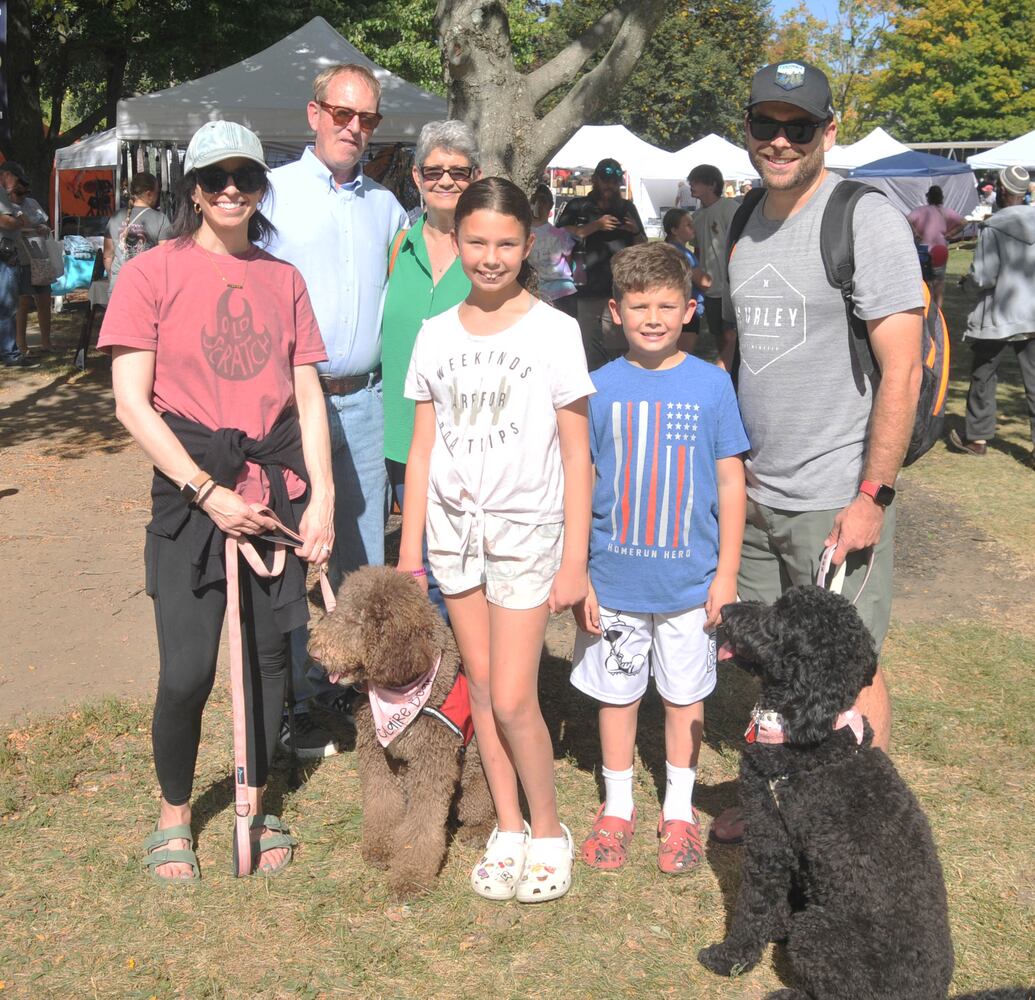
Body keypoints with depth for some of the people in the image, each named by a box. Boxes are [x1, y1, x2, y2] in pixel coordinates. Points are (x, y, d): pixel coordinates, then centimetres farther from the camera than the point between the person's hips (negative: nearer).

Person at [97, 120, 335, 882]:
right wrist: (208, 491, -14)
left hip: (278, 484, 4)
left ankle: (255, 805, 30)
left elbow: (308, 396, 9)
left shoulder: (283, 279, 9)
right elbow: (132, 402, -7)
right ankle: (174, 814, 20)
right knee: (187, 671, -7)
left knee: (268, 653, 9)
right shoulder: (153, 273, -2)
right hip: (192, 487, -3)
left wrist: (322, 495, -3)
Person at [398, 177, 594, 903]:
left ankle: (549, 830, 16)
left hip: (526, 528, -4)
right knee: (480, 687, 9)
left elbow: (576, 455, -4)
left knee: (513, 700, -6)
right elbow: (422, 448, 9)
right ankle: (507, 829, 24)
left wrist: (575, 558, -6)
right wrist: (409, 546, 6)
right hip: (454, 525, 4)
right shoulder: (436, 335, 5)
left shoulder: (554, 331, -5)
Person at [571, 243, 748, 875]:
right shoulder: (599, 388, -4)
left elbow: (731, 483, -1)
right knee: (617, 693, 13)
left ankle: (680, 811, 31)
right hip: (613, 580, 1)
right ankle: (617, 807, 31)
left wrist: (727, 573, -3)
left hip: (691, 580, 0)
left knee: (686, 694, 13)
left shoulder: (711, 384, -5)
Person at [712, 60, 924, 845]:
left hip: (835, 500, -6)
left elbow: (902, 371, -15)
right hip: (755, 493, 6)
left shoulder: (868, 220, -11)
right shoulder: (741, 227, 9)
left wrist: (872, 496, -17)